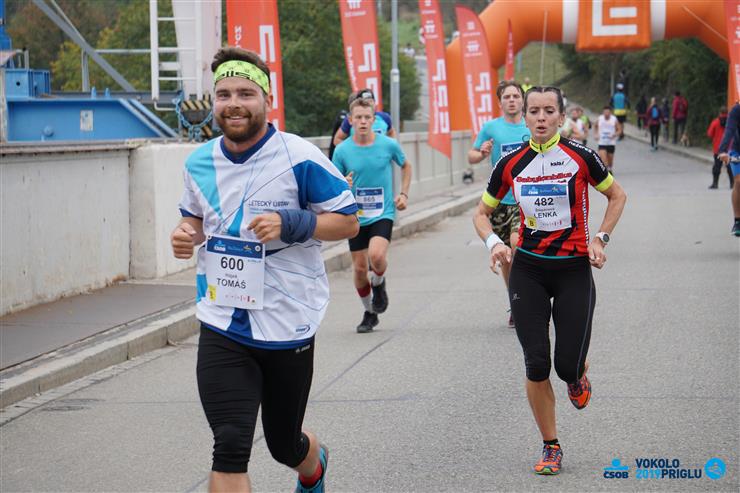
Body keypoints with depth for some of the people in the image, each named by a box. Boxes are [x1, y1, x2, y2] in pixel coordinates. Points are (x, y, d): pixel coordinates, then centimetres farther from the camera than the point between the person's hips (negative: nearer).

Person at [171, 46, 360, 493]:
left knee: (285, 446, 15)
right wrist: (186, 234, -3)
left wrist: (289, 223, -24)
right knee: (230, 449, -14)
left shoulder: (299, 158, -12)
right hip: (222, 326, 3)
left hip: (287, 326, -3)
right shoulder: (200, 162, 3)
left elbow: (348, 221, -7)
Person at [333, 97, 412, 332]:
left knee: (376, 255, -26)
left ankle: (379, 284, 8)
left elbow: (406, 166, 15)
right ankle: (369, 313, 26)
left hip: (383, 213, -2)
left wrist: (404, 193, 3)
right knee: (359, 268, 4)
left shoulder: (389, 145, -5)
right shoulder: (342, 150, -5)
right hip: (356, 216, 2)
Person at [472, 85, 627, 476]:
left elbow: (617, 196, 8)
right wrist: (493, 242, -9)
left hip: (574, 269, -2)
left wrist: (600, 239, -3)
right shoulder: (511, 164, -1)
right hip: (528, 270, 2)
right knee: (536, 365, -5)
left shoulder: (580, 157, -7)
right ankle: (551, 447, 12)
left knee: (568, 366, -5)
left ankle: (578, 377, 35)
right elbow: (481, 213, 10)